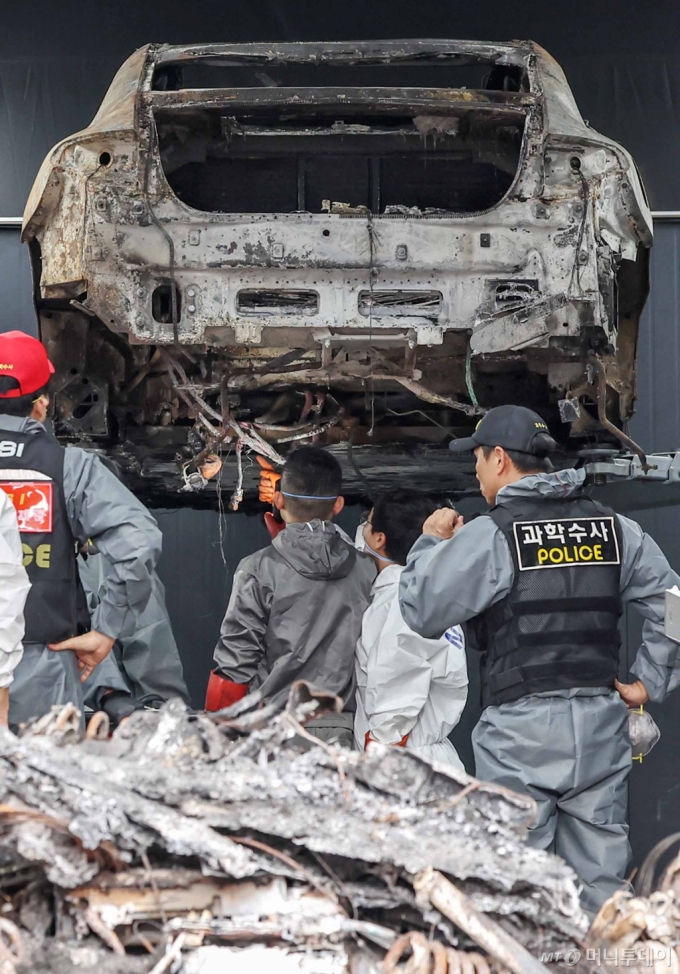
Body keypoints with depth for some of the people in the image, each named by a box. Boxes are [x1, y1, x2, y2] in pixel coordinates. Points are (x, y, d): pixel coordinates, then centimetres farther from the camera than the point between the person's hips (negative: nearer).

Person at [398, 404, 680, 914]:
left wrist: (431, 543, 9)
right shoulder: (614, 527, 10)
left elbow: (423, 611, -6)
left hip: (521, 726, -5)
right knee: (601, 877, 10)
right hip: (601, 723, 5)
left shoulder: (489, 535, -8)